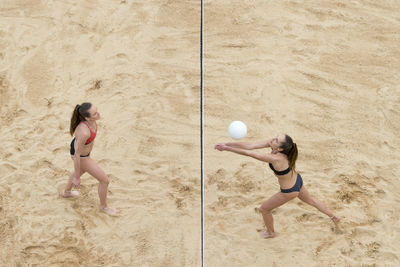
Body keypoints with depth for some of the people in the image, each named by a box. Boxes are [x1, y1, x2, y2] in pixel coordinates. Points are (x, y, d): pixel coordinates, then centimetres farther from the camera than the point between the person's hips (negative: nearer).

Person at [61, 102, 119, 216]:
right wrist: (77, 177, -19)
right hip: (81, 156, -8)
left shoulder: (89, 117, -22)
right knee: (105, 180, 7)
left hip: (78, 145, 8)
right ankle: (103, 206, 36)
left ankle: (66, 192, 65)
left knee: (82, 170, 38)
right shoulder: (84, 133, -45)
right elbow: (77, 156, -32)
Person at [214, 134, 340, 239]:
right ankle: (334, 217, 53)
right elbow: (250, 146, -22)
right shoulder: (272, 143, -21)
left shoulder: (276, 158, -42)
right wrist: (227, 144, -28)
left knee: (264, 209, 15)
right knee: (310, 200, 33)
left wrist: (226, 148, -37)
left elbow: (248, 153, -41)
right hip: (297, 181, 8)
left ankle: (270, 232, 43)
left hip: (290, 191, -8)